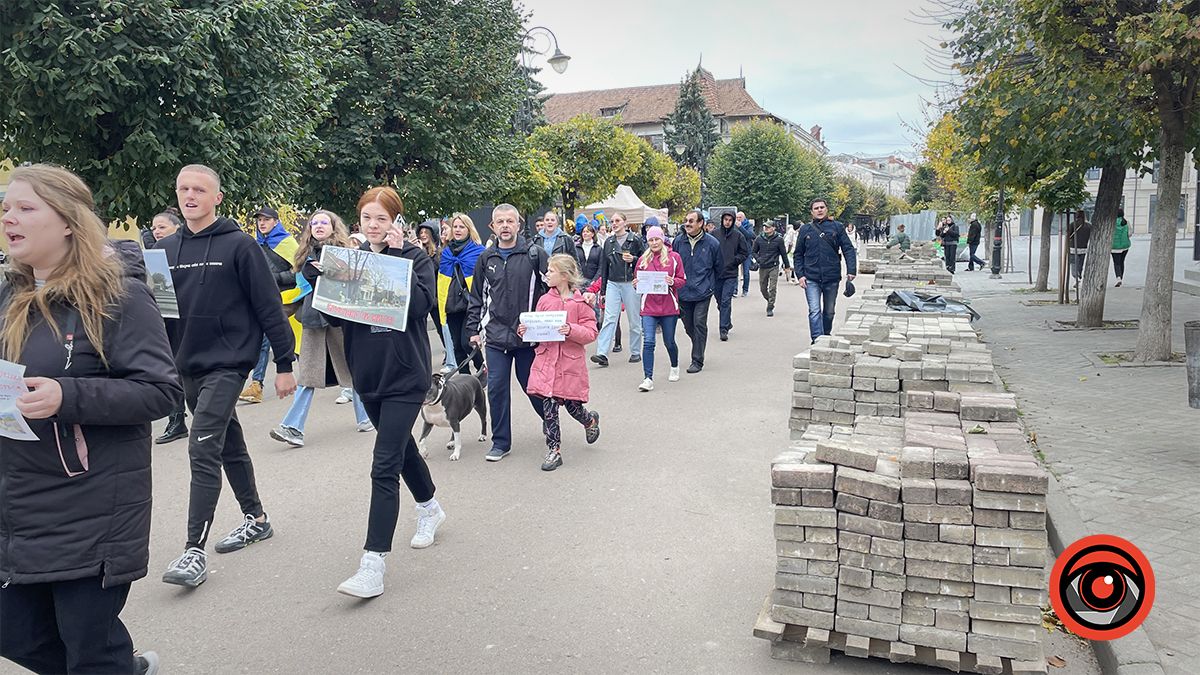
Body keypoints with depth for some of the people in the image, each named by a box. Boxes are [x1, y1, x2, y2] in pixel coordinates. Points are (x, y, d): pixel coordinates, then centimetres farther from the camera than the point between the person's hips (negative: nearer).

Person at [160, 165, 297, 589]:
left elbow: (270, 307, -8)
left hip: (227, 362, -6)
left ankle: (195, 550, -8)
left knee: (203, 450, -12)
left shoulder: (238, 245, -8)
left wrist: (284, 364, -9)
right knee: (228, 445, 17)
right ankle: (256, 519, 32)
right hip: (187, 364, 6)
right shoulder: (167, 248, 8)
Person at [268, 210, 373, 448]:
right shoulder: (306, 253, 14)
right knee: (307, 372, -1)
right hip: (314, 316, 3)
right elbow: (299, 280, 15)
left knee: (351, 367, 8)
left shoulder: (346, 249, 1)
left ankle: (364, 418, 23)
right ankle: (293, 427, -6)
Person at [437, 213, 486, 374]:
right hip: (451, 304, 5)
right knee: (457, 345, 8)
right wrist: (442, 303, 13)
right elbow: (441, 281, 18)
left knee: (466, 342, -13)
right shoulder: (446, 252, 13)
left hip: (471, 304, -5)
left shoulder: (478, 251, -2)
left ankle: (482, 370, 10)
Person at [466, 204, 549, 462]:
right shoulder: (486, 259, 8)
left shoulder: (535, 254, -3)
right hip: (496, 336, 2)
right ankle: (501, 442, 13)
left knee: (533, 386, 9)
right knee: (497, 389, 2)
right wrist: (473, 330, 9)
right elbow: (476, 297, 14)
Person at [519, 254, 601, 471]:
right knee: (548, 407, 0)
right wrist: (524, 330, -5)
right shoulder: (544, 300, 7)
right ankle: (554, 451, 11)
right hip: (547, 359, 3)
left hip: (571, 362, -3)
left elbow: (591, 333, -7)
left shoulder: (580, 302, -5)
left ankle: (591, 420, 41)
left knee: (572, 405, 6)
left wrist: (571, 330, -23)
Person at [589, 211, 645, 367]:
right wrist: (603, 289, 12)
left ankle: (635, 353, 20)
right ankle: (602, 354, -15)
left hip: (631, 283, -3)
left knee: (634, 320, 6)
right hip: (613, 284, 3)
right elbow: (604, 266, 14)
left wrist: (633, 259, -16)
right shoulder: (609, 242, 12)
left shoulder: (636, 240, 0)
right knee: (609, 318, -8)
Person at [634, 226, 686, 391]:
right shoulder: (643, 259, 7)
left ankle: (675, 367, 40)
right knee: (648, 342, -11)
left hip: (669, 307, -1)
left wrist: (673, 281, -17)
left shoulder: (674, 257, 1)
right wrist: (636, 284, -8)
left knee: (669, 341, 12)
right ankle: (648, 379, -8)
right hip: (649, 307, 1)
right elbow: (638, 281, 15)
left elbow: (683, 280, 3)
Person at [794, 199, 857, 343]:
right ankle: (817, 341, -14)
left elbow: (848, 249, 1)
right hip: (811, 278, -1)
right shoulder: (805, 229, 7)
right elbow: (798, 254, 9)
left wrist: (851, 270, -11)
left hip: (832, 277, 1)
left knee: (829, 312, 13)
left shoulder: (837, 227, 5)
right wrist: (800, 275, -1)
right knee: (815, 311, -12)